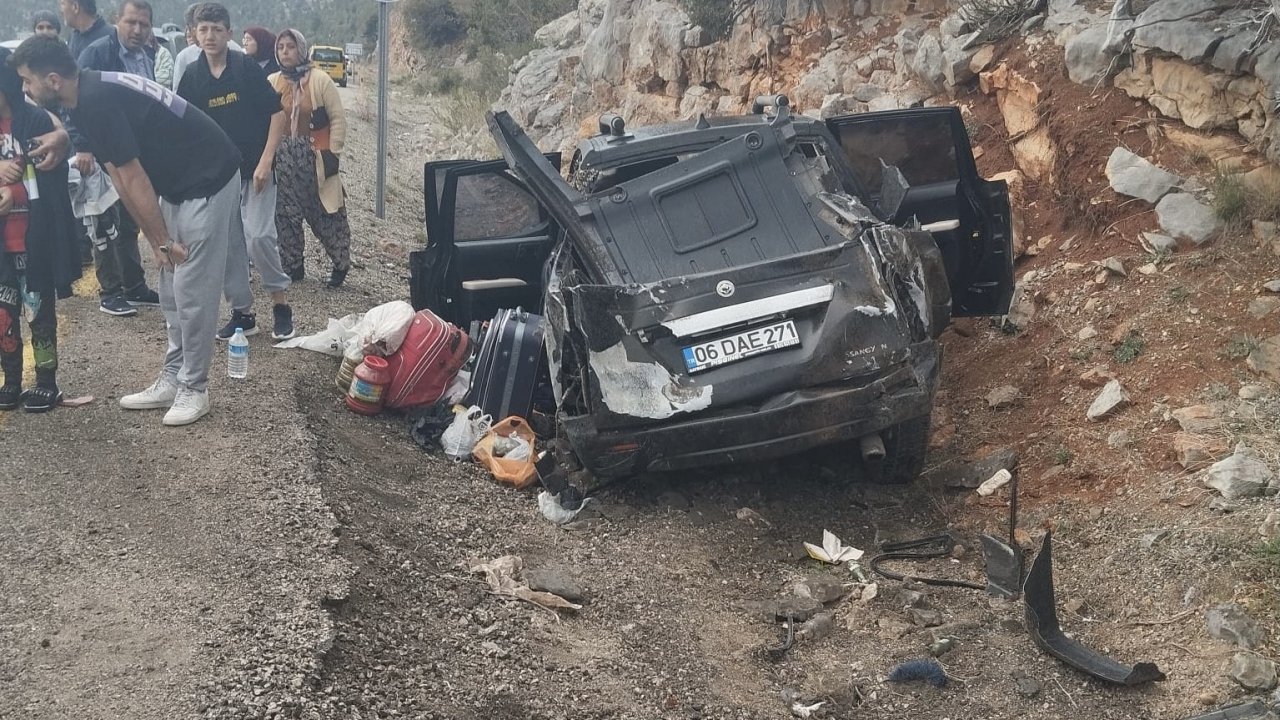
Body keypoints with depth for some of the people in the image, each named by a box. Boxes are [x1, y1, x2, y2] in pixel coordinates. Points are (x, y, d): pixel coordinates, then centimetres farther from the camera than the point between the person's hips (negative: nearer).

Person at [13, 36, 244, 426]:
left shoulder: (98, 101, -24)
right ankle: (172, 379, 22)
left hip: (207, 181, -10)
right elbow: (119, 176, 7)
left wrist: (164, 240, -11)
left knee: (191, 290, -4)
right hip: (177, 184, 10)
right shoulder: (88, 98, 5)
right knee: (170, 290, 13)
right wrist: (156, 239, 7)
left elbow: (134, 179, -19)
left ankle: (193, 389, 7)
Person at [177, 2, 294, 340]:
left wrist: (266, 161, -14)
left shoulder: (247, 67, -8)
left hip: (255, 169, -4)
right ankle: (242, 312, 14)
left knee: (258, 236, -14)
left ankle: (281, 304, 2)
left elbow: (276, 113, -7)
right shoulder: (192, 77, 1)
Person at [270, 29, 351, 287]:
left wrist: (333, 153, -8)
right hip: (284, 158, 4)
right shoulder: (272, 82, 5)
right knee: (286, 214, 7)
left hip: (316, 156, -4)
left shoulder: (320, 81, -6)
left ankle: (341, 263, 16)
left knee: (325, 213, 1)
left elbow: (338, 119, -5)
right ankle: (292, 266, 19)